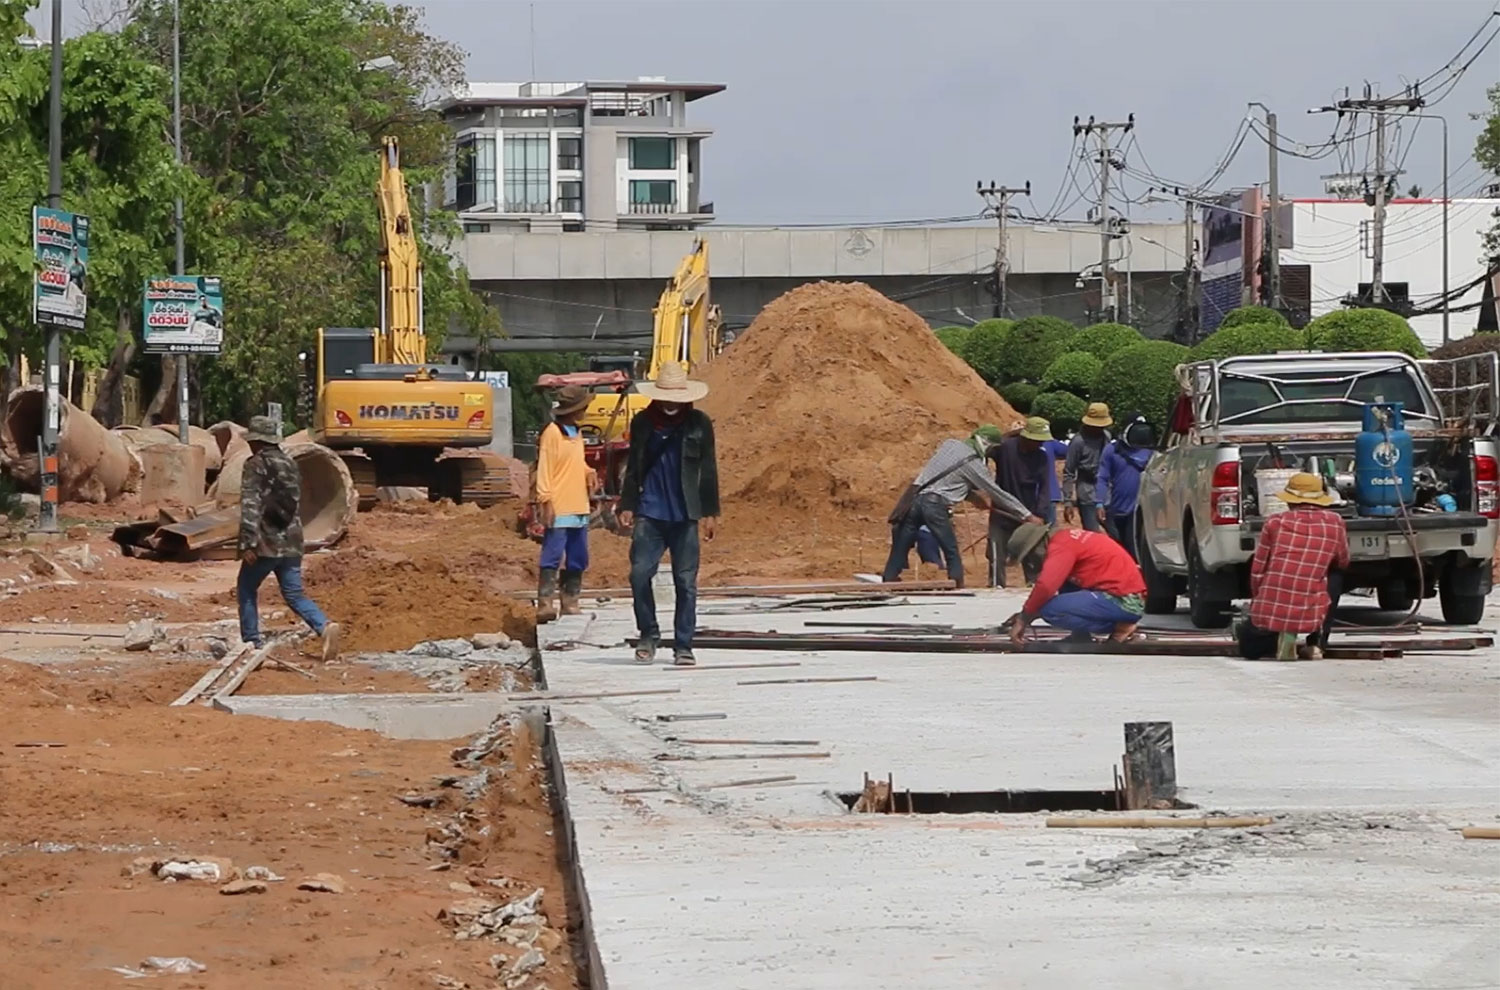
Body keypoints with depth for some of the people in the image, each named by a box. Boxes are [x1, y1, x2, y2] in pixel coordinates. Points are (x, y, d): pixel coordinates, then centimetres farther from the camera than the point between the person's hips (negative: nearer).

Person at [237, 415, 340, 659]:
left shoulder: (256, 465, -9)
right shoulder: (290, 465, 14)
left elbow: (250, 505, -17)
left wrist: (248, 543, -21)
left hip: (266, 542, -6)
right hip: (291, 542, 6)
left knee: (246, 590, 12)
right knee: (294, 594, 5)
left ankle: (251, 642, 10)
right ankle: (325, 627, -19)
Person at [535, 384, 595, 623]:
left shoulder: (577, 433, 17)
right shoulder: (552, 433, -9)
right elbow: (544, 469, -12)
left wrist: (588, 472, 4)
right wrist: (545, 499, -18)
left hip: (579, 508, 9)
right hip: (558, 510, -9)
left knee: (577, 559, 11)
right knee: (552, 557, -11)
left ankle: (570, 601, 17)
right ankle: (545, 603, -14)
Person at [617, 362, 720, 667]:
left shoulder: (699, 424, 2)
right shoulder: (642, 423, 6)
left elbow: (708, 470, 6)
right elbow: (633, 467, 12)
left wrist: (710, 513, 4)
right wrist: (627, 506, 7)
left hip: (685, 516, -1)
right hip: (649, 514, 1)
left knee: (686, 581, 0)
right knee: (639, 573, -6)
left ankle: (683, 647, 7)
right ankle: (648, 634, 13)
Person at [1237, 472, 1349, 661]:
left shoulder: (1275, 522, 3)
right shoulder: (1334, 522, 3)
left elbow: (1257, 570, 7)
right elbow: (1343, 563, 19)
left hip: (1268, 612, 1)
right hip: (1311, 615, -1)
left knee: (1249, 648, 33)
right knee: (1335, 574, 29)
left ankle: (1277, 638, -1)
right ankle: (1316, 643, 18)